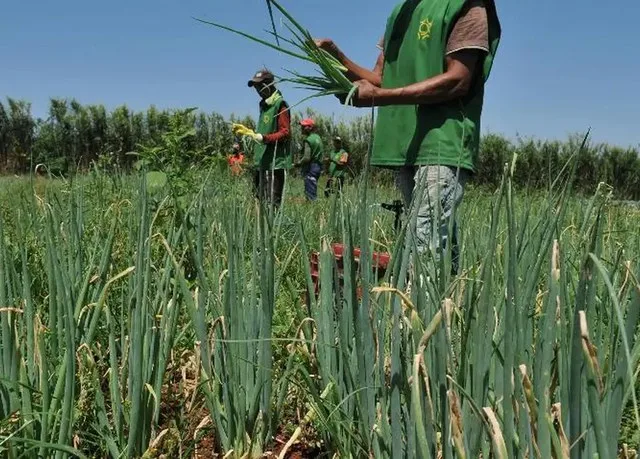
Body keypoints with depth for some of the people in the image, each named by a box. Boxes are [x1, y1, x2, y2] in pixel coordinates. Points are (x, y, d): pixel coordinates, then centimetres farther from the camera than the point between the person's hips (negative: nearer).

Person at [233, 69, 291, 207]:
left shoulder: (280, 105, -8)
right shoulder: (265, 105, 21)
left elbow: (285, 132, -16)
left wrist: (263, 138, -25)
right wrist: (247, 131, 23)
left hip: (275, 163, -10)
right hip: (262, 163, 10)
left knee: (272, 203, -12)